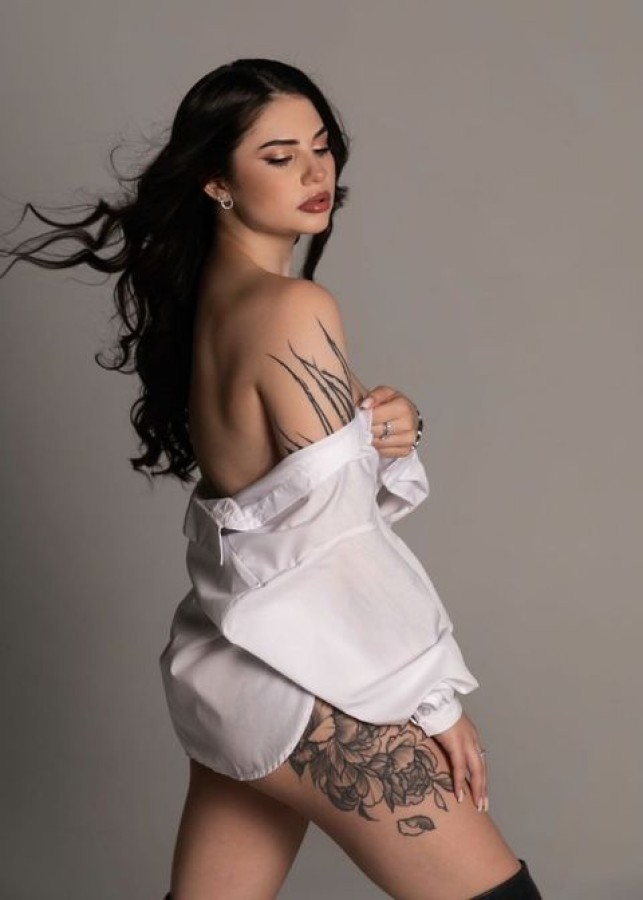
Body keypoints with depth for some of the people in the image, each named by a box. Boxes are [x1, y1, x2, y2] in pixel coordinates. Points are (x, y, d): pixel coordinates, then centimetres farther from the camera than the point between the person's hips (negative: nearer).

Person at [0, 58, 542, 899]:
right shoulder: (294, 306, -17)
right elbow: (342, 527, -17)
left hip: (235, 666, 9)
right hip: (304, 676, -9)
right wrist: (437, 698, -11)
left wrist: (387, 427, -8)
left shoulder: (204, 296, 9)